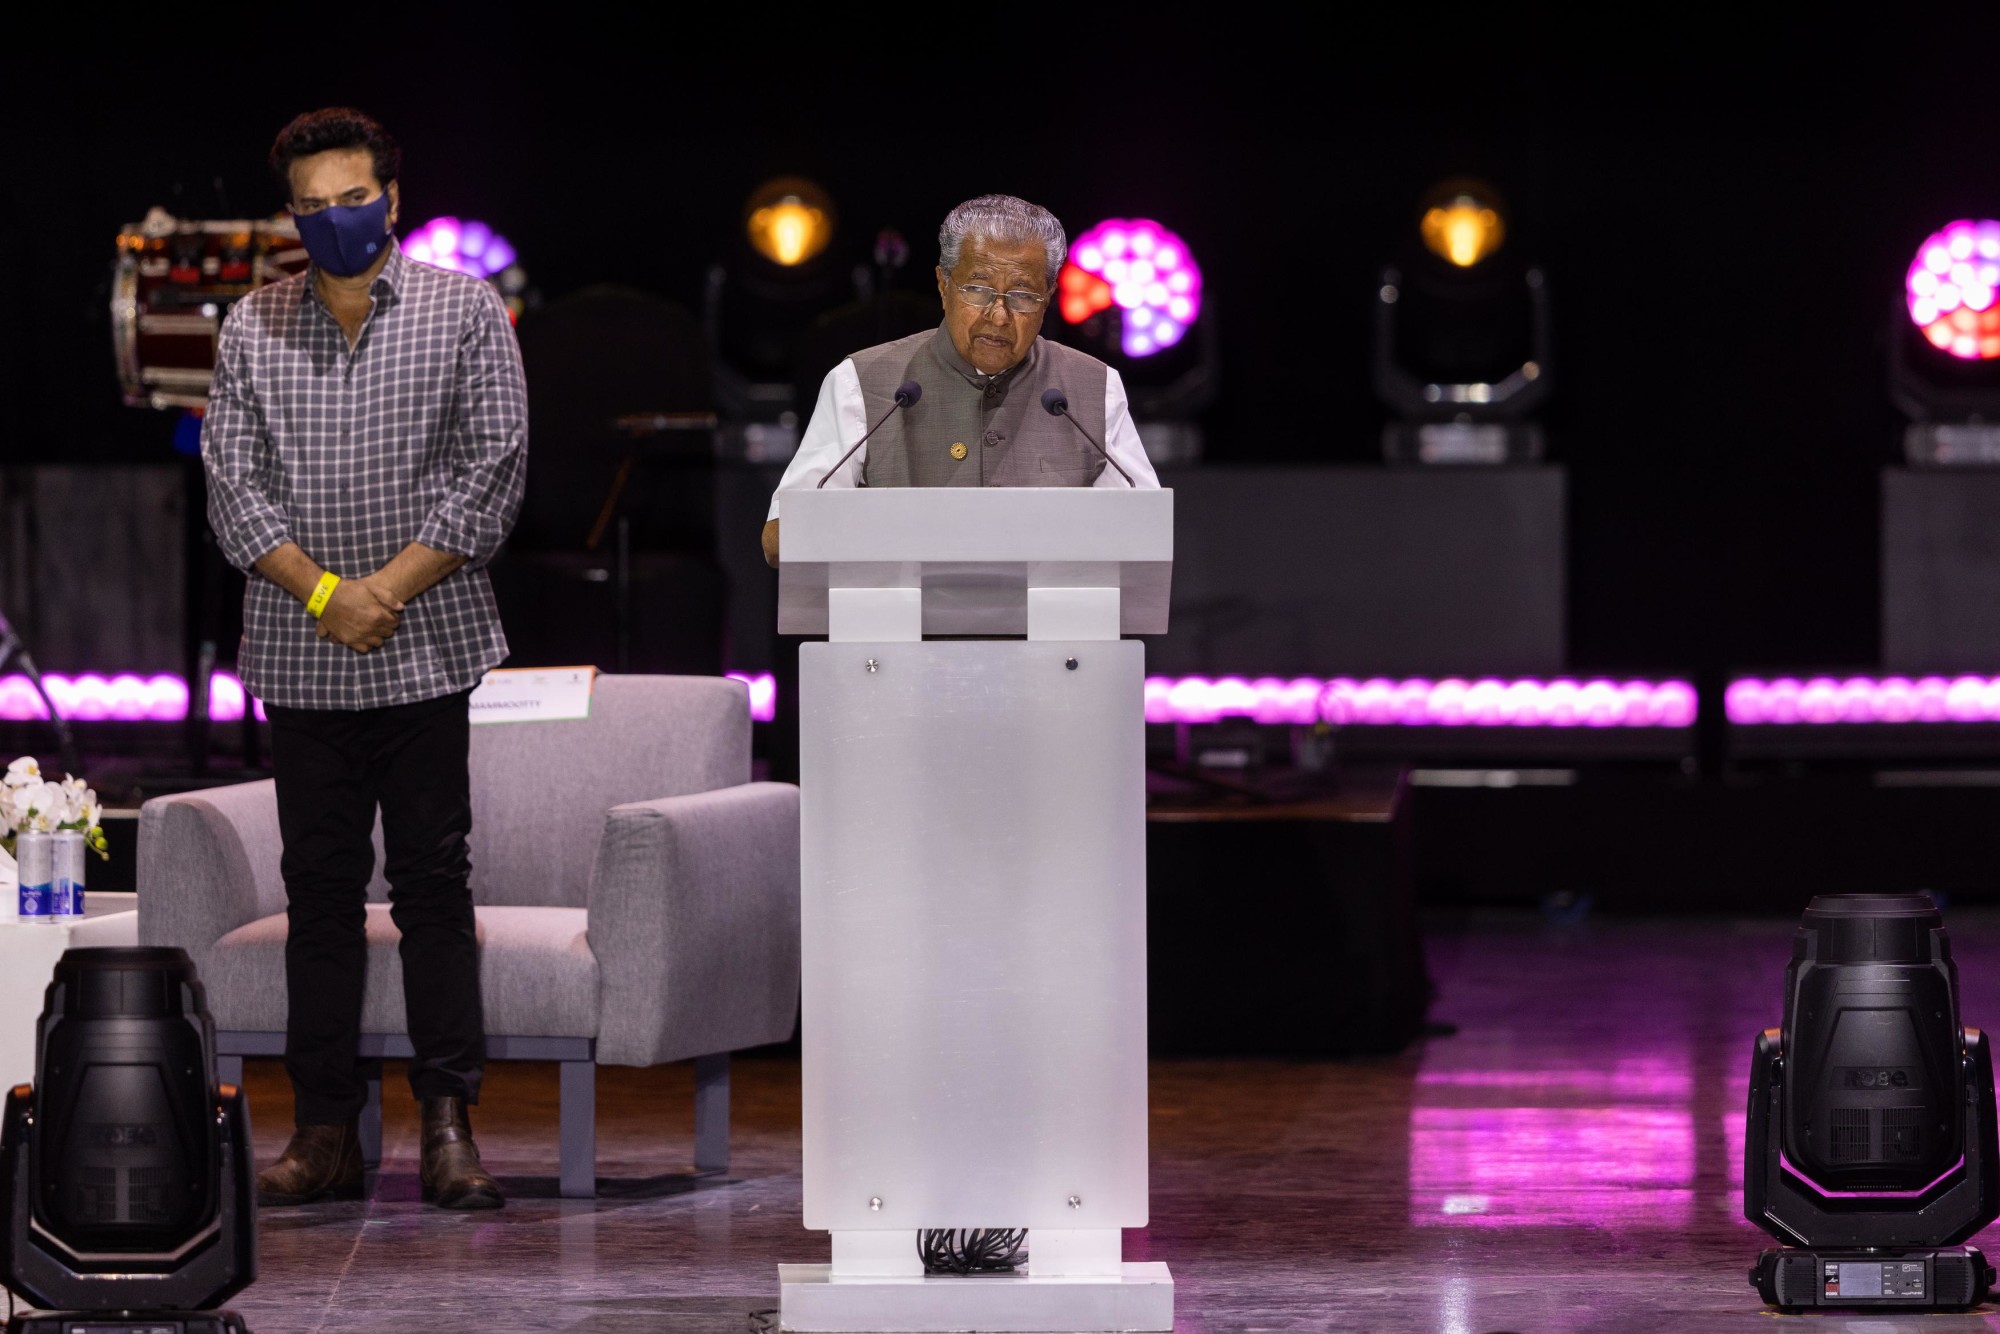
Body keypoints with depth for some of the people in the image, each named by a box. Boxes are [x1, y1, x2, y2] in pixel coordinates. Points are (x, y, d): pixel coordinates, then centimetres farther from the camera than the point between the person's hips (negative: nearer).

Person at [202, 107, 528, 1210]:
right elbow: (234, 486, 3)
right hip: (298, 655, 2)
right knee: (319, 888, 4)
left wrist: (390, 589, -11)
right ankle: (326, 1130, 6)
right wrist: (323, 592, -10)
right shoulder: (253, 329, 8)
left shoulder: (465, 312, 3)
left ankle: (449, 1123, 0)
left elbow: (493, 469, -3)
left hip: (428, 651, -2)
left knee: (432, 881, -2)